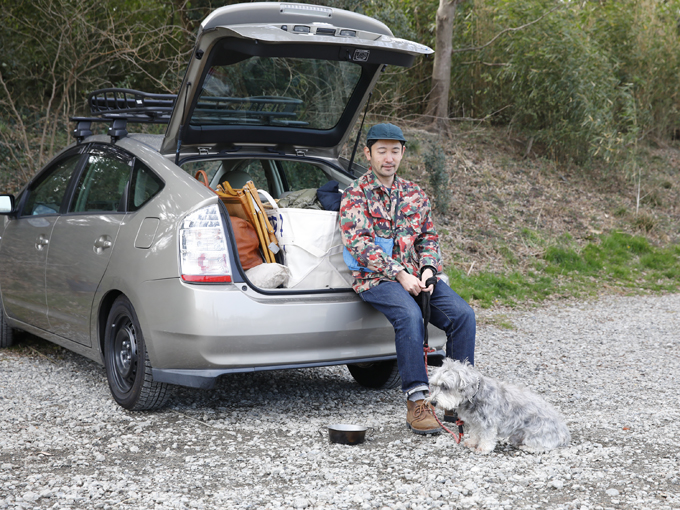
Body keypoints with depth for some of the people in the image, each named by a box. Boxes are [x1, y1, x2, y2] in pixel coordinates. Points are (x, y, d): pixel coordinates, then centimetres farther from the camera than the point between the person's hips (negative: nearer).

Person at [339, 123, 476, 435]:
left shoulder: (414, 194, 17)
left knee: (462, 314, -18)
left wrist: (428, 269, -4)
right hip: (376, 278, -5)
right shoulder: (355, 195, 1)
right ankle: (417, 401, -32)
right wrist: (400, 275, -18)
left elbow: (429, 237, 17)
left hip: (416, 276, 5)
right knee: (409, 314, -35)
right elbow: (361, 244, -10)